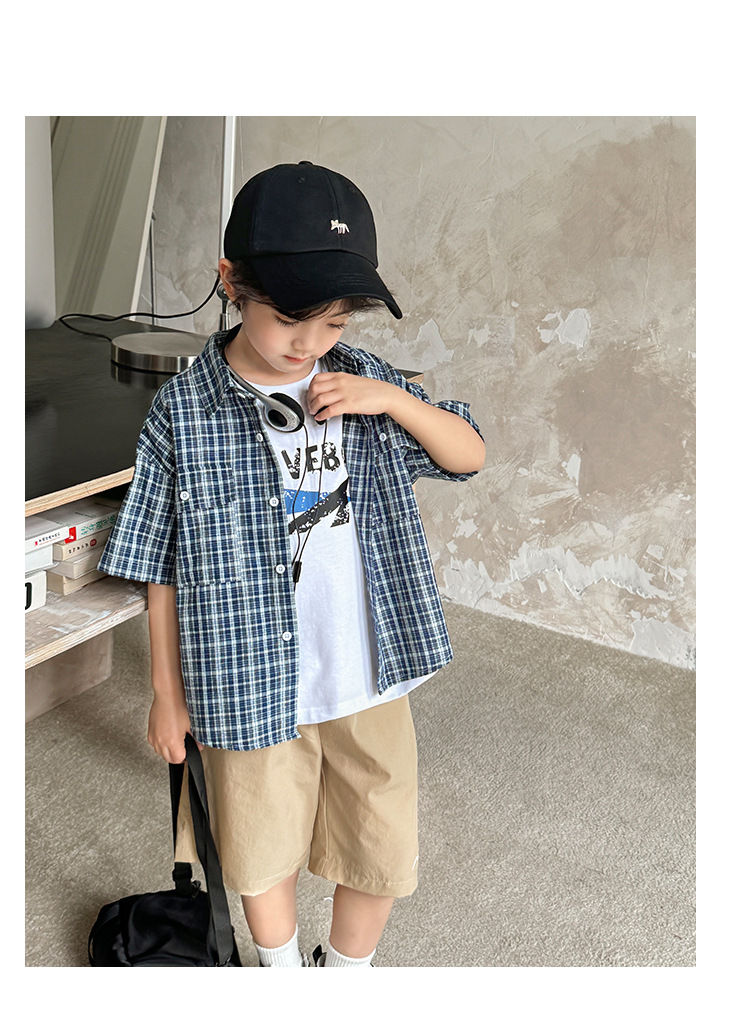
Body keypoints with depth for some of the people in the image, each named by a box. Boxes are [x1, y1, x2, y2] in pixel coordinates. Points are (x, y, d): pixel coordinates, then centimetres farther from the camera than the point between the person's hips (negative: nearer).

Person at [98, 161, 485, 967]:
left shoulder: (364, 382, -5)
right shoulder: (183, 411, -12)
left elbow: (470, 456, 3)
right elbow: (160, 567, -4)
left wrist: (394, 400, -15)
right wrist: (168, 691, 1)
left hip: (370, 678, 2)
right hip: (252, 686, -2)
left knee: (382, 856, 18)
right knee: (262, 853, 20)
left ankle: (348, 970, 47)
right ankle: (283, 969, 51)